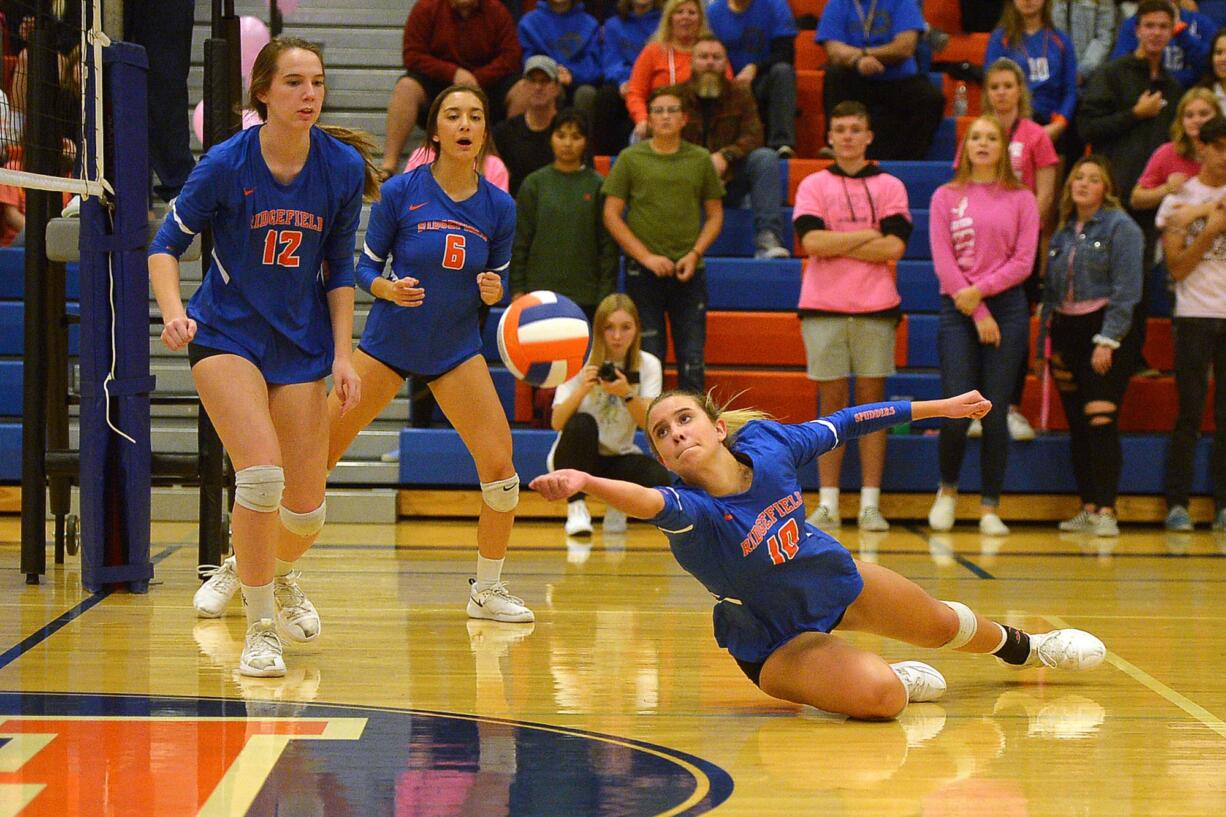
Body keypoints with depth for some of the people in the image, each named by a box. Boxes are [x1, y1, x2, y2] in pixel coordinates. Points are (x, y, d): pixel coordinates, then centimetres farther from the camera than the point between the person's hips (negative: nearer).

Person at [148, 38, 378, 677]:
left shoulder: (344, 167, -6)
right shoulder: (226, 163, -14)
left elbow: (340, 269, 4)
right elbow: (166, 244, -5)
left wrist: (343, 354, -2)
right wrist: (173, 311, -23)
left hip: (301, 344, 3)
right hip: (226, 334, -3)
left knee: (306, 508, 3)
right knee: (262, 472, -23)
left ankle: (274, 571, 40)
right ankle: (261, 627, -6)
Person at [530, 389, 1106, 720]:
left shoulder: (765, 443, -23)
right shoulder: (690, 511, -35)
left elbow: (842, 425, -5)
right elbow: (648, 502, -59)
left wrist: (940, 407, 4)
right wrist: (583, 483, -81)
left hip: (835, 579, 4)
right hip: (777, 642, -4)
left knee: (943, 625, 26)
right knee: (877, 694, -31)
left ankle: (1019, 644, 61)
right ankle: (898, 679, 6)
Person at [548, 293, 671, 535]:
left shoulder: (648, 365, -5)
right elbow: (557, 423, -20)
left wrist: (627, 394, -34)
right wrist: (582, 390, -36)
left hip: (618, 459, 1)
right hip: (574, 459, -1)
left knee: (659, 477, -30)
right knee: (582, 424, -34)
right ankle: (576, 508, -19)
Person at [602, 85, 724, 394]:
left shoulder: (700, 160, 8)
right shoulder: (630, 159, 3)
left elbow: (715, 214, 12)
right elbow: (611, 214, 1)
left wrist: (695, 254, -4)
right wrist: (646, 256, -8)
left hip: (689, 272, 1)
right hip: (643, 272, -1)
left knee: (692, 357, 0)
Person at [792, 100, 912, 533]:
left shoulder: (890, 186, 7)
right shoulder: (813, 186, 8)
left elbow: (894, 246, -6)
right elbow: (812, 241, -7)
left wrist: (836, 245, -7)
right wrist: (867, 236, -6)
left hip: (875, 307, 0)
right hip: (823, 307, 0)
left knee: (871, 400, 1)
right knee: (832, 402, 2)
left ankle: (870, 505, 3)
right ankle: (828, 505, 4)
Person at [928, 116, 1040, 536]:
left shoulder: (1021, 199, 8)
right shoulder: (946, 197, 7)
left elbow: (1023, 261, 2)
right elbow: (943, 260, 0)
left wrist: (981, 290, -12)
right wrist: (979, 313, -7)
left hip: (1007, 305, 0)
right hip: (958, 311, 0)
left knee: (995, 413, -2)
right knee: (957, 411, -9)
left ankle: (990, 509, 4)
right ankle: (947, 489, 16)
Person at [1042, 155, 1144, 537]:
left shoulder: (1120, 227, -5)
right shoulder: (1063, 233, 15)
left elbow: (1126, 290, -12)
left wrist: (1107, 340, -17)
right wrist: (1050, 340, 13)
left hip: (1106, 333, -7)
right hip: (1068, 332, 7)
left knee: (1100, 421, -14)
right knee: (1076, 425, 7)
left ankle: (1106, 511, -14)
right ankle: (1088, 508, 12)